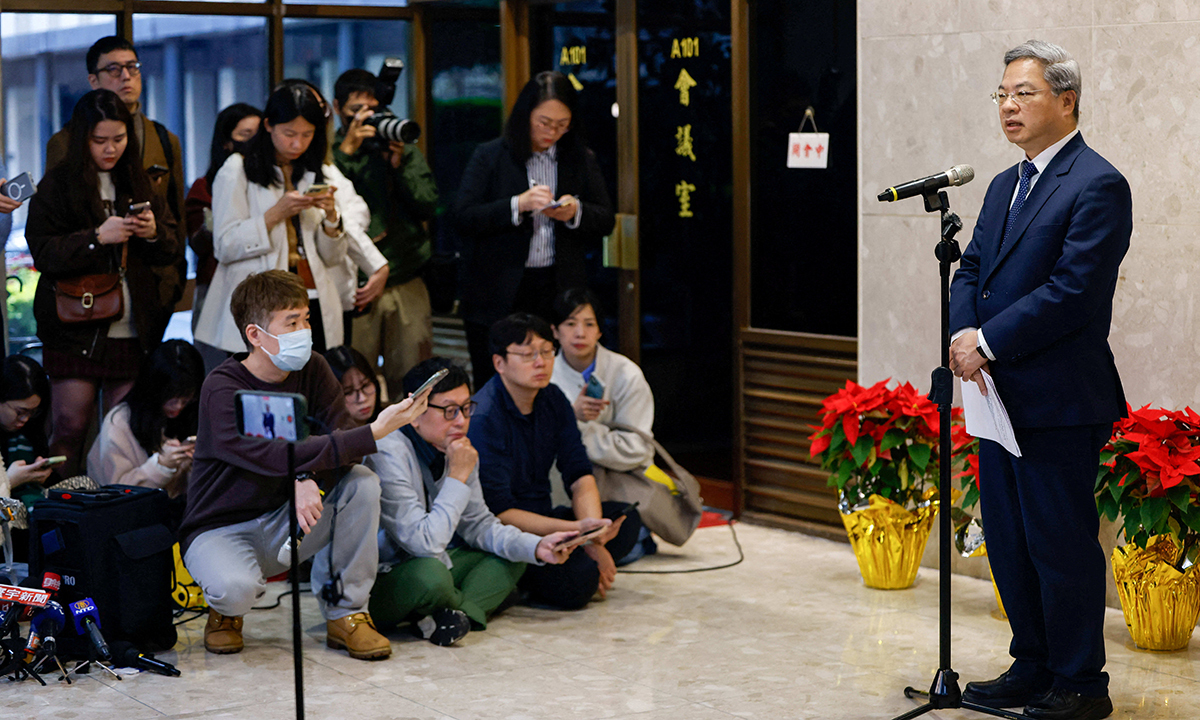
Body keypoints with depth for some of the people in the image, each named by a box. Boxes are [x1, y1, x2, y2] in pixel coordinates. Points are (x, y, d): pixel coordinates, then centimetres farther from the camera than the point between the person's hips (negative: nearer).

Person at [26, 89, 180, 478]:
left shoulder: (140, 182, 13)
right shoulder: (58, 184, 1)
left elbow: (172, 248, 15)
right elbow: (43, 252, -8)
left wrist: (155, 233, -8)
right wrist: (97, 237, -20)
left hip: (134, 329, 3)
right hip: (75, 331, -3)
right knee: (70, 427, -3)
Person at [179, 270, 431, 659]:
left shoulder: (312, 369, -3)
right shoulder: (222, 389, -21)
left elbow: (343, 439, -13)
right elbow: (278, 456, -35)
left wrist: (310, 479, -36)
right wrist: (374, 432, -41)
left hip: (285, 522, 5)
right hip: (222, 527, -5)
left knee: (362, 483, -20)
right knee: (236, 588, -37)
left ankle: (347, 613, -7)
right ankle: (226, 610, 3)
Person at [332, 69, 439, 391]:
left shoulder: (407, 152, 14)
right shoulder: (328, 154, 5)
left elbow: (428, 205, 4)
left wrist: (399, 164, -7)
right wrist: (347, 150, -14)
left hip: (407, 285, 3)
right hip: (354, 288, -3)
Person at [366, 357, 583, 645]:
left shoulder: (457, 449, 2)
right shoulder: (388, 454, -25)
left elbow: (477, 524, 6)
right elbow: (424, 543, -30)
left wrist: (536, 547, -9)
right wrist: (458, 477, -24)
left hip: (425, 565, 9)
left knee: (513, 556, 4)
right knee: (429, 575, -38)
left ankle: (445, 617, -16)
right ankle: (470, 608, -4)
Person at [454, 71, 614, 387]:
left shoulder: (582, 160, 11)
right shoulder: (489, 157, 2)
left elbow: (606, 220, 11)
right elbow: (464, 218, -6)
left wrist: (575, 212, -11)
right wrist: (518, 205, -19)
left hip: (557, 290, 2)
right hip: (498, 296, -2)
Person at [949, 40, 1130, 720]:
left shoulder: (1098, 185, -12)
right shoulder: (1006, 185, 16)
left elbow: (1073, 291, -19)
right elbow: (972, 272, 14)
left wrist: (988, 341, -16)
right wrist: (968, 337, -6)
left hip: (1061, 404, -9)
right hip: (1002, 396, 9)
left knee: (1062, 543, -2)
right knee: (1009, 542, 15)